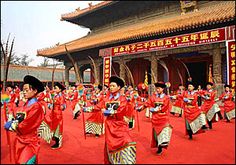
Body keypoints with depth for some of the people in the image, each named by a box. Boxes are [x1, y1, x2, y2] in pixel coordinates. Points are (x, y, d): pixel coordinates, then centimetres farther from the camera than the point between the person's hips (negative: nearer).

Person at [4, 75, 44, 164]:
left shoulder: (36, 106, -21)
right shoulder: (25, 105, 5)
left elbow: (26, 126, -22)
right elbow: (17, 119, 6)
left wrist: (11, 126, -7)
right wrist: (12, 123, -14)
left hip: (29, 142, -8)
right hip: (20, 140, 8)